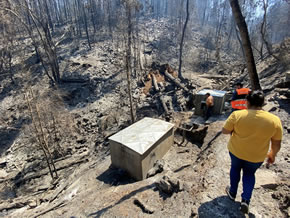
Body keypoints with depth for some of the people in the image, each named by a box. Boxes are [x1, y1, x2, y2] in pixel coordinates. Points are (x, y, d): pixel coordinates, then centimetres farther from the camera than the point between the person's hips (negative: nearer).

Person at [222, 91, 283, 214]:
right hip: (256, 157, 1)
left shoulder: (237, 115, -21)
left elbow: (224, 131, -11)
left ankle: (232, 193, 42)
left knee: (235, 168, 28)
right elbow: (277, 144, -5)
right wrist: (272, 155, 12)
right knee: (249, 173, 28)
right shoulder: (274, 120, -15)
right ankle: (246, 200, 18)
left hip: (236, 151, -1)